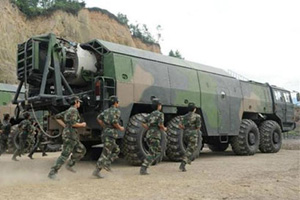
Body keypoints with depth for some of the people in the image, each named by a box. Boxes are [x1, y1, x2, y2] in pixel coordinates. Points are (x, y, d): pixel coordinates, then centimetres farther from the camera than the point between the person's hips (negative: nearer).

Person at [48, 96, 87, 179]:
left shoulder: (68, 111, 19)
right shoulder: (74, 110, -12)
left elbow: (57, 117, 22)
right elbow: (73, 124, -23)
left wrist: (65, 126, 19)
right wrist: (82, 125, -4)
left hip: (70, 135, 10)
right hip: (70, 135, -10)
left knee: (81, 150, 14)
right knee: (65, 155, -11)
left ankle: (69, 165, 15)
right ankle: (52, 173, -10)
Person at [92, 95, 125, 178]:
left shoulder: (106, 110, 17)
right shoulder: (117, 111, -5)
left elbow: (99, 118, 5)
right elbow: (114, 122, -19)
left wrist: (104, 127, 14)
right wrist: (120, 128, -3)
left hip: (105, 133, 8)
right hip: (111, 134, -8)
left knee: (116, 150, 19)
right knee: (106, 153, -5)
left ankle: (107, 164, 7)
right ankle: (96, 171, -6)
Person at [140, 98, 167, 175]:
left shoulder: (151, 114, 21)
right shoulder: (160, 114, -1)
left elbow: (143, 124, 15)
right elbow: (160, 125, -13)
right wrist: (164, 129, 6)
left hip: (148, 135, 8)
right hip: (155, 136, -8)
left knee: (158, 152, 17)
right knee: (153, 154, -6)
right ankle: (143, 169, -16)